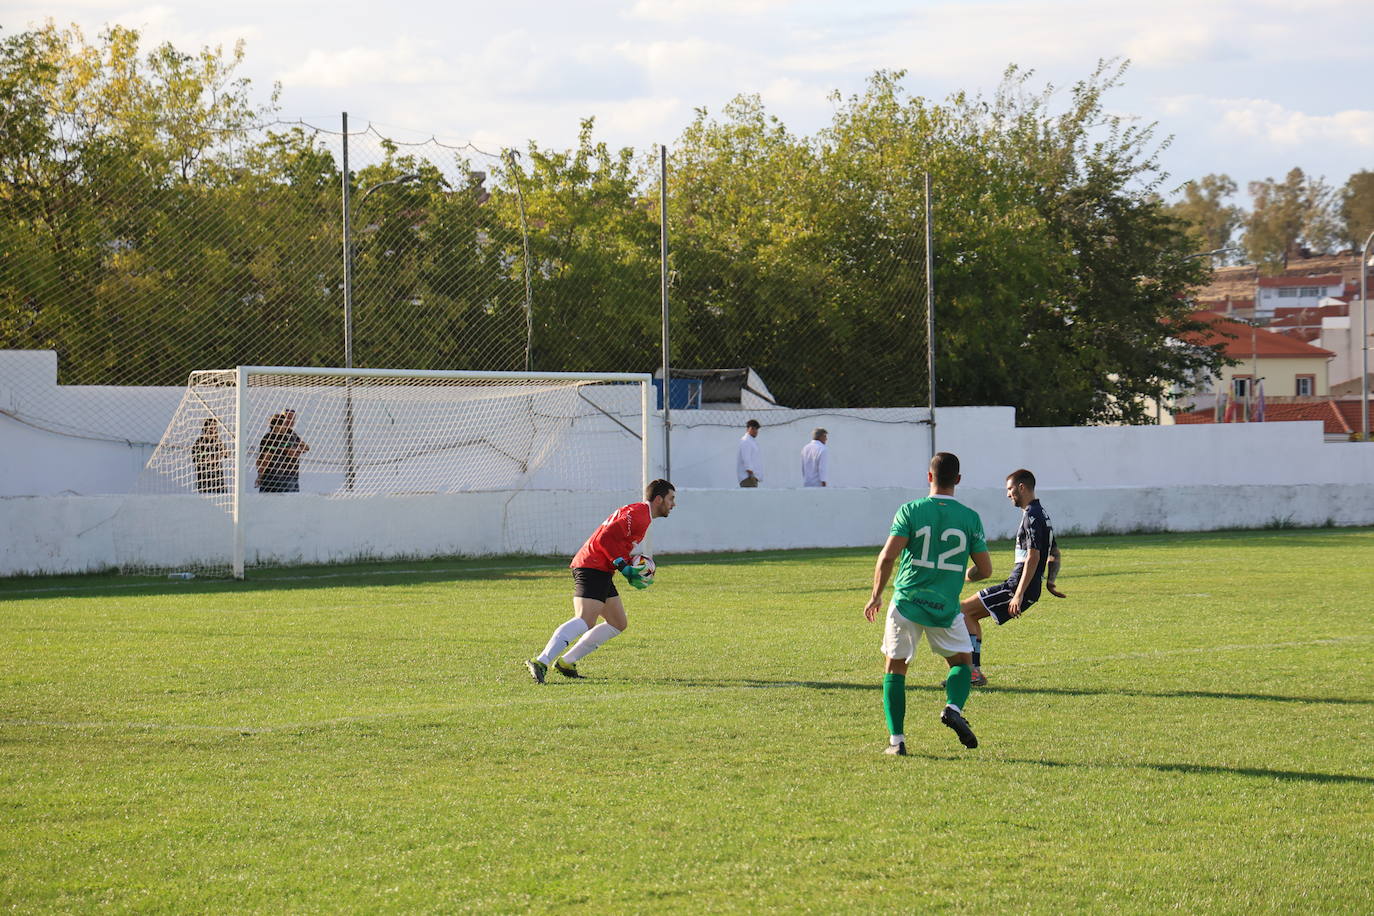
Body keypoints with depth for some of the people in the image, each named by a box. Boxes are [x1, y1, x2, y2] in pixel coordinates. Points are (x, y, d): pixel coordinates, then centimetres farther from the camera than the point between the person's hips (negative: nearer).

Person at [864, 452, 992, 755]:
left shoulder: (910, 511, -4)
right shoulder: (970, 518, 0)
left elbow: (888, 556, -12)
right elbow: (985, 569, 2)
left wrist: (876, 595, 0)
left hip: (906, 604, -1)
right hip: (946, 607, 1)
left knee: (895, 669, 13)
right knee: (963, 661, 21)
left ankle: (896, 739, 4)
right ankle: (953, 707, -8)